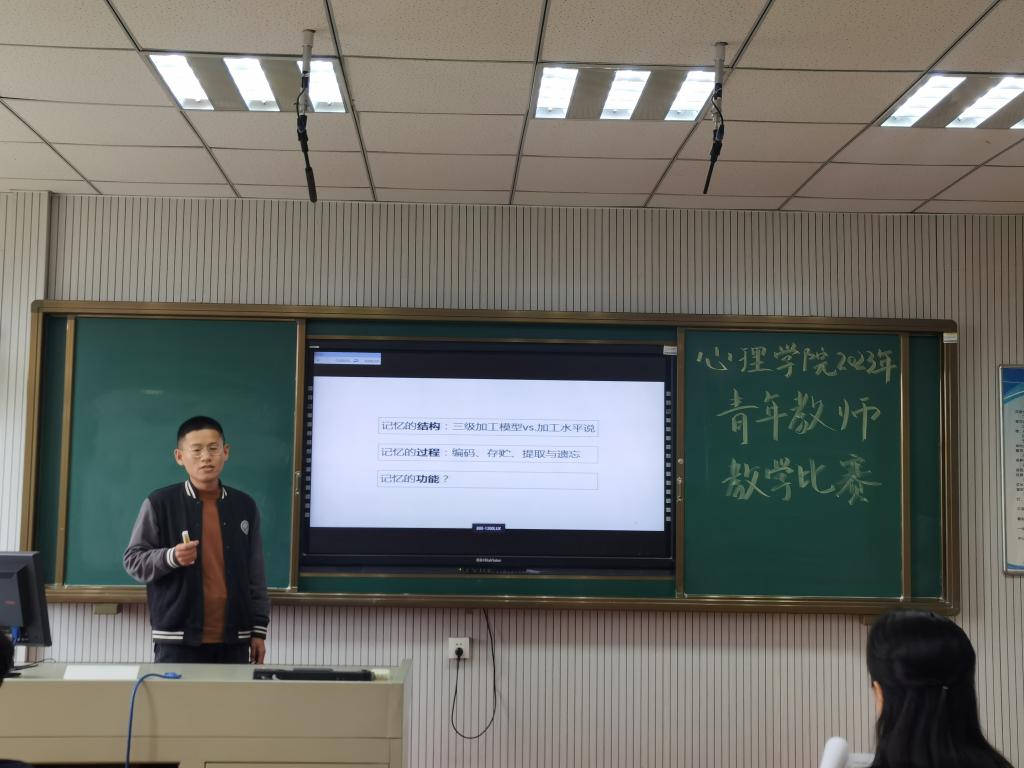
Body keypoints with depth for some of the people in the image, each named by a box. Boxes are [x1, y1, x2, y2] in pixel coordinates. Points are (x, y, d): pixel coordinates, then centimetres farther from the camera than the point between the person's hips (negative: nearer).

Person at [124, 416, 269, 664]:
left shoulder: (245, 506, 9)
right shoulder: (159, 503, -2)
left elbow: (255, 575, 12)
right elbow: (133, 560, 0)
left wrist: (259, 630, 9)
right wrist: (171, 557, -19)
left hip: (233, 640, 3)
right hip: (178, 639, -3)